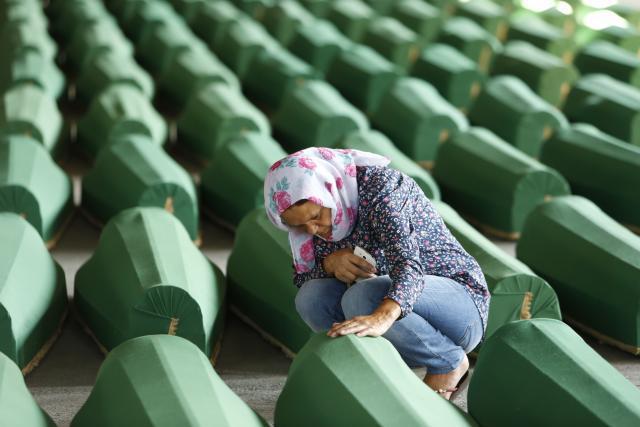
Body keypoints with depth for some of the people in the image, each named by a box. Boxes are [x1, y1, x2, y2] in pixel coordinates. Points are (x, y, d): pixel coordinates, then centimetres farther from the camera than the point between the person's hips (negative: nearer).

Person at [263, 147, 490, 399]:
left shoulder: (380, 185, -21)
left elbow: (407, 260, -35)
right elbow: (300, 279, 4)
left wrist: (382, 317, -54)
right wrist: (330, 263, -19)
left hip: (461, 303, -7)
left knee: (363, 296, -32)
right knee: (311, 296, -15)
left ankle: (449, 364, -10)